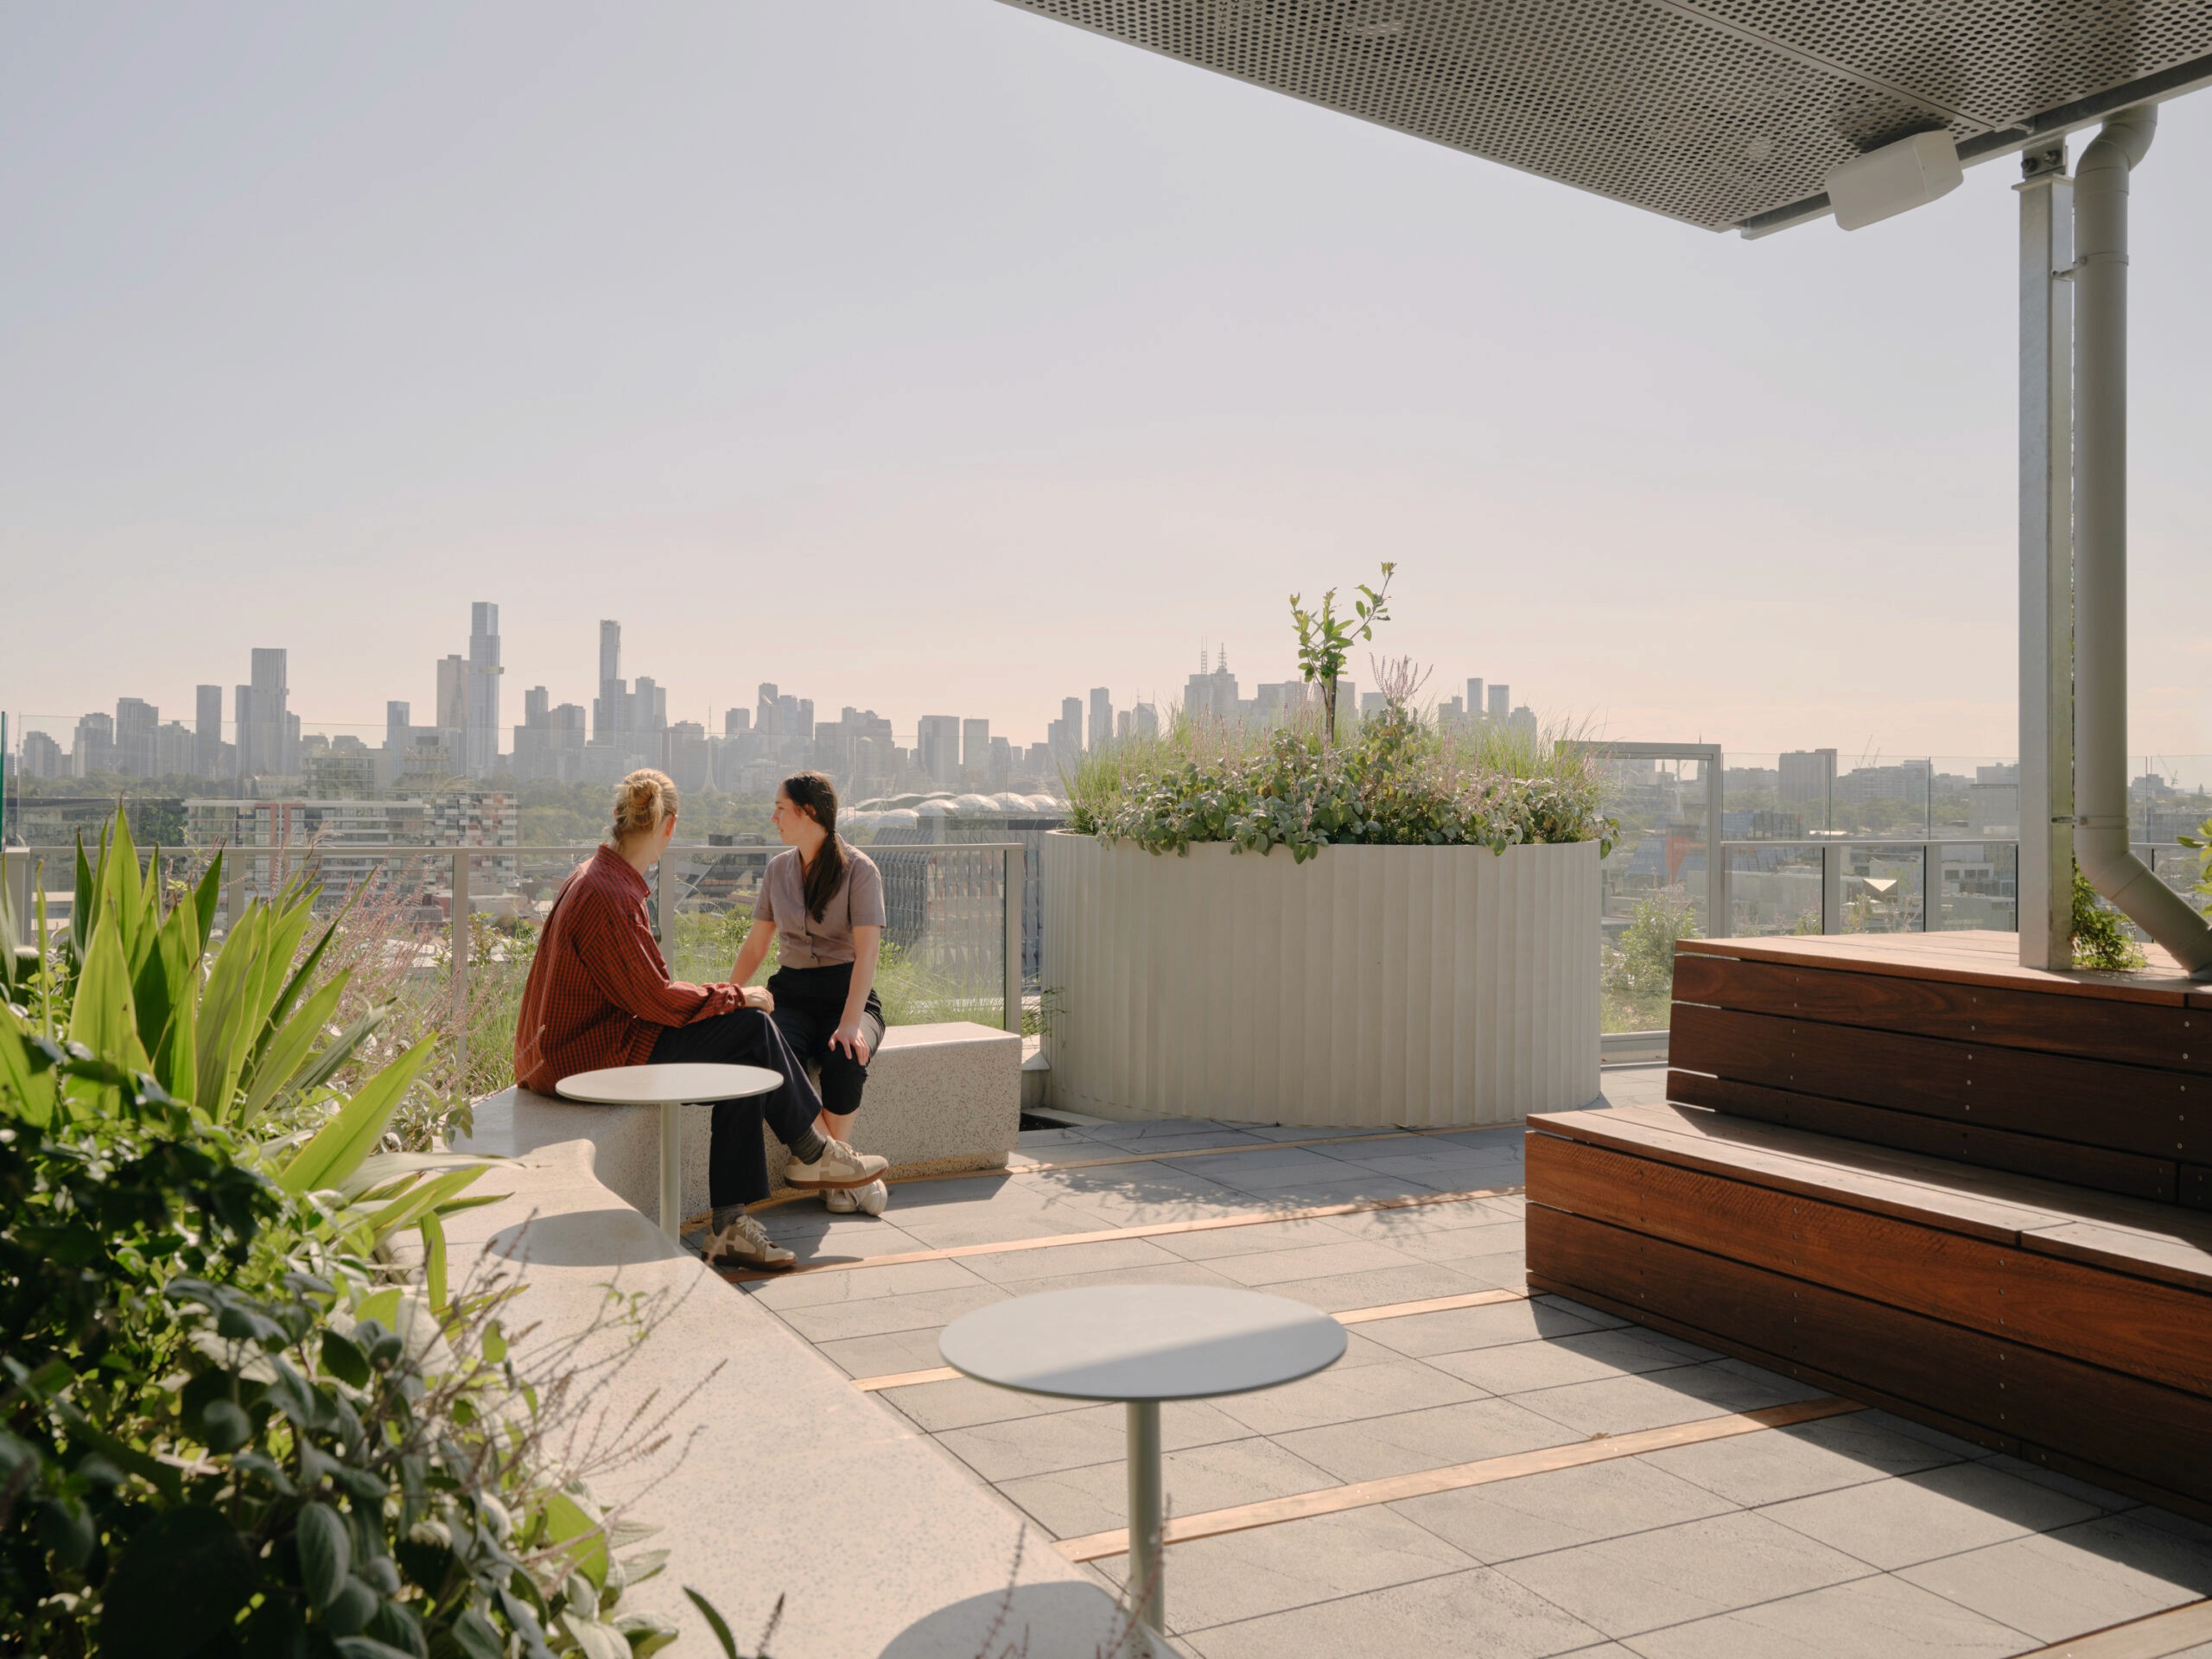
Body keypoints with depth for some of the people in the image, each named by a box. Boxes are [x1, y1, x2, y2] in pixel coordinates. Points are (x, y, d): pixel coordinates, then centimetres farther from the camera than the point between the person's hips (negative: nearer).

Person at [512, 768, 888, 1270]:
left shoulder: (600, 877, 12)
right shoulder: (606, 896, -22)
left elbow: (642, 987, 16)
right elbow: (654, 998, -20)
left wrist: (723, 997, 7)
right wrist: (734, 997, -6)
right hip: (587, 1057, -10)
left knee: (742, 1064, -2)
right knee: (750, 1026, -11)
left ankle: (729, 1223, -3)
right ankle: (812, 1153, 8)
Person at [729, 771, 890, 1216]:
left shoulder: (859, 870, -5)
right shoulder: (777, 869, 11)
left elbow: (867, 951, -14)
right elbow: (755, 946, 20)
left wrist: (851, 1021, -26)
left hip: (846, 992, -3)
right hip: (791, 991, 4)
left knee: (844, 1059, -37)